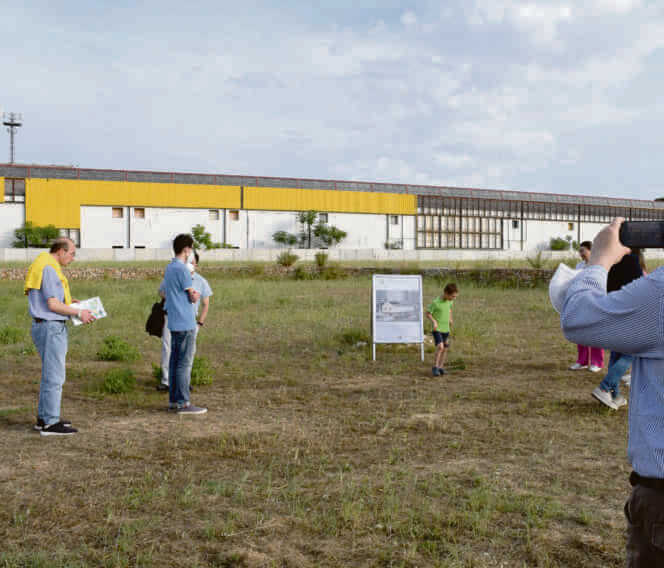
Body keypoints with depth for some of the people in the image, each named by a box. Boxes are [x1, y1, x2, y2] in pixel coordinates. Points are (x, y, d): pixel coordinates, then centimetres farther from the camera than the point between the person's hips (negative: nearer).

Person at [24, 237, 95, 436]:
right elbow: (53, 305, -20)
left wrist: (70, 303, 14)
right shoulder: (49, 269, -16)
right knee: (54, 376, -6)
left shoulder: (47, 266, 15)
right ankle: (50, 423, -2)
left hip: (51, 327, 11)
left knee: (50, 374, 17)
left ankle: (44, 417, 24)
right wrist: (78, 313, -11)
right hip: (51, 328, -11)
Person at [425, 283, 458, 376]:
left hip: (446, 329, 7)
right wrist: (434, 321, -24)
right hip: (437, 329, -7)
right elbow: (428, 314, -11)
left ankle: (441, 367, 23)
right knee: (440, 347, -20)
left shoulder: (450, 301, 1)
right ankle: (435, 367, -8)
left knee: (445, 348, 9)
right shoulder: (435, 302, -18)